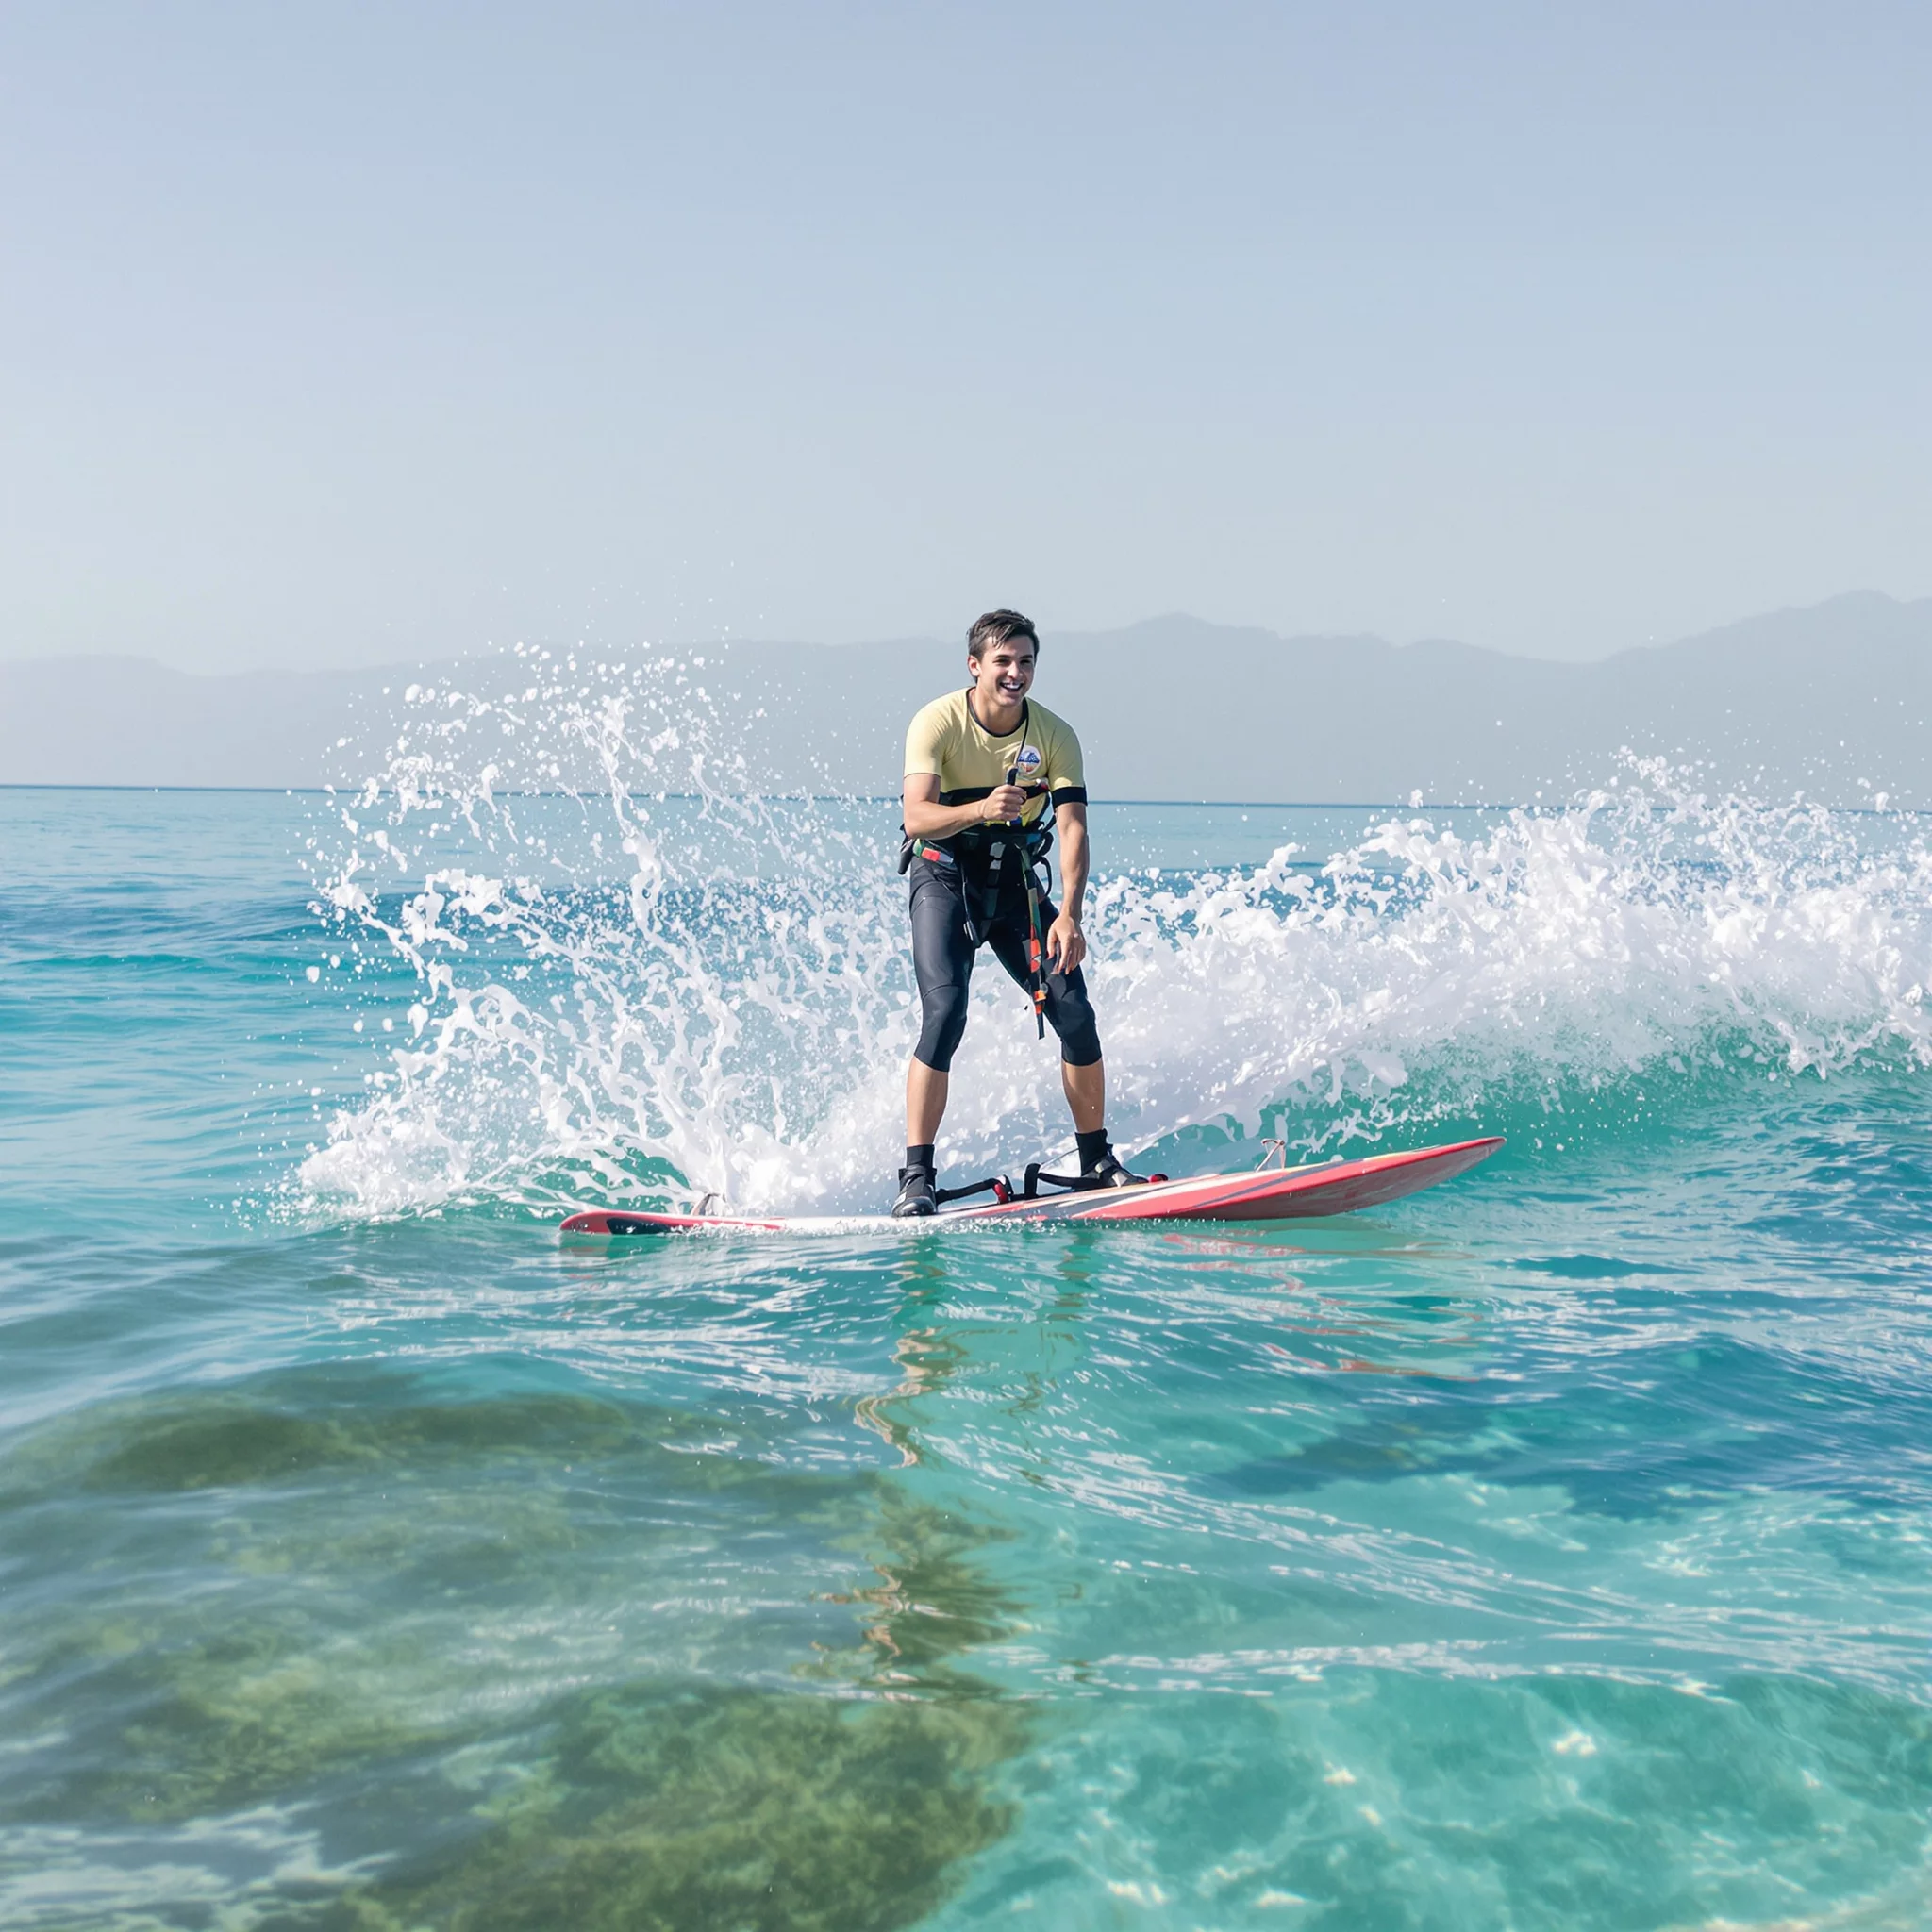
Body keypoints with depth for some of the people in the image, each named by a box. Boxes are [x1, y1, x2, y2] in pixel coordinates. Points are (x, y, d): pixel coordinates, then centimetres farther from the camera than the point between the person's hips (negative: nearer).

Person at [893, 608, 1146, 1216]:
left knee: (1075, 1013, -8)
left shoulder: (1055, 735, -8)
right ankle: (916, 1176, -16)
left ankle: (1097, 1162, 9)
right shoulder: (937, 722, -16)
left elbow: (1073, 828, -17)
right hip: (945, 877, -3)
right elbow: (917, 818, -27)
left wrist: (1069, 914, -32)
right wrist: (982, 809, -47)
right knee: (945, 1013, -22)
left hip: (1016, 879, 3)